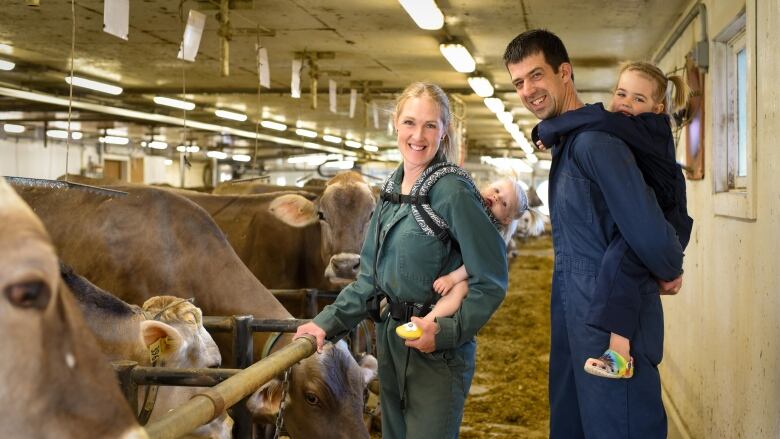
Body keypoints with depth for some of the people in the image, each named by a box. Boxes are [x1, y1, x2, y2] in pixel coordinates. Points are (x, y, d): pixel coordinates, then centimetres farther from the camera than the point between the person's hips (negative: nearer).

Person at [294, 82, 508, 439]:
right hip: (391, 340, 7)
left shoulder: (453, 191, -16)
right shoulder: (392, 189, 7)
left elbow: (490, 280, -15)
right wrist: (328, 322, 1)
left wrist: (446, 332, -23)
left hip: (439, 348, -7)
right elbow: (371, 276, 10)